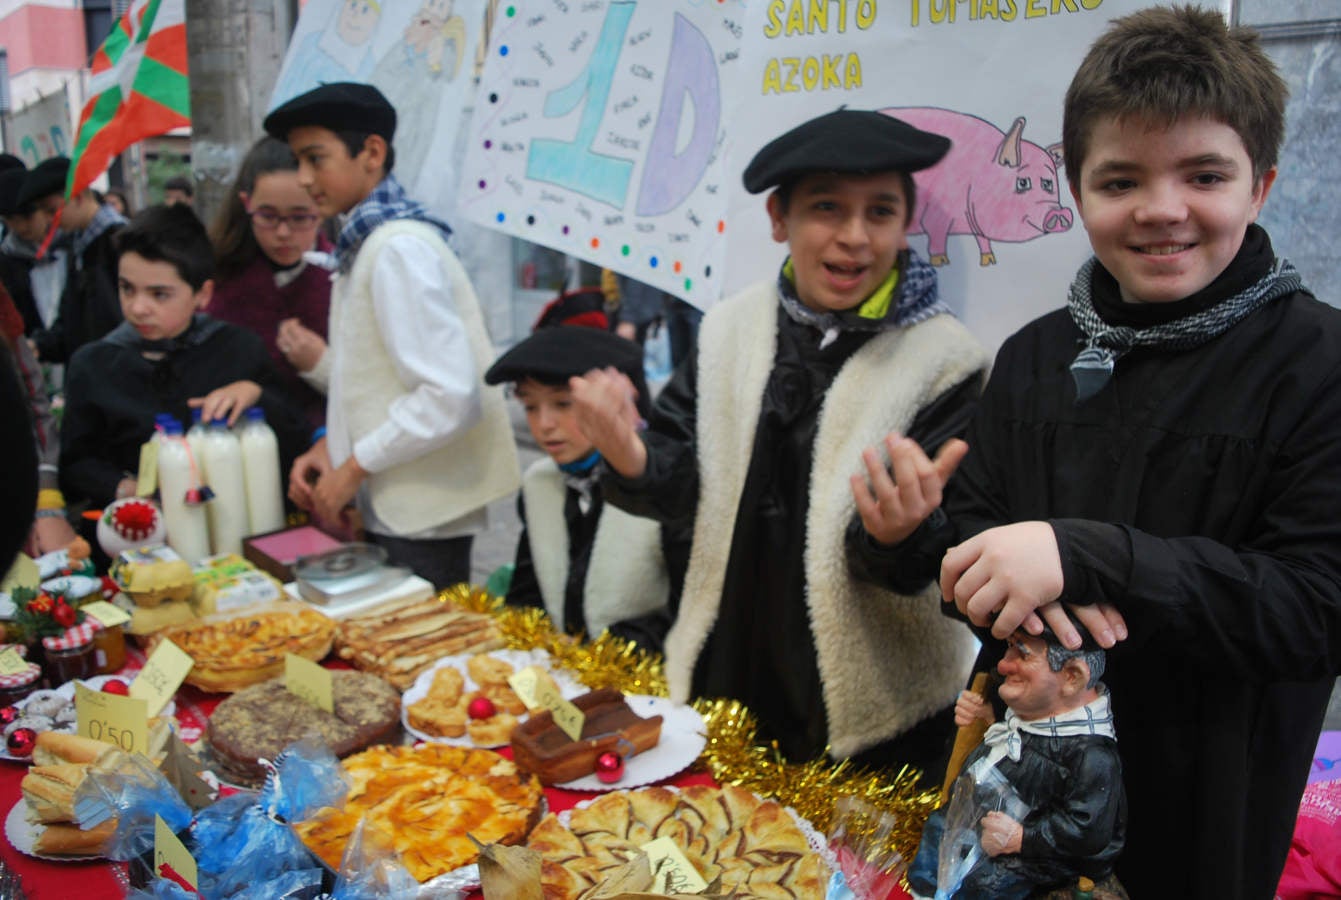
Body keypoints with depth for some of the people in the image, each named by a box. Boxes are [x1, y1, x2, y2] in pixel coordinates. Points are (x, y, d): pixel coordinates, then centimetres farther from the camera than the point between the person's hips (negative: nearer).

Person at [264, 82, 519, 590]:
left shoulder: (400, 248, -18)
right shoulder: (364, 244, 11)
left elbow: (452, 394, -25)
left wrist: (353, 467, -16)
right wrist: (332, 445, 5)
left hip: (423, 517, -9)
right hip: (390, 507, 9)